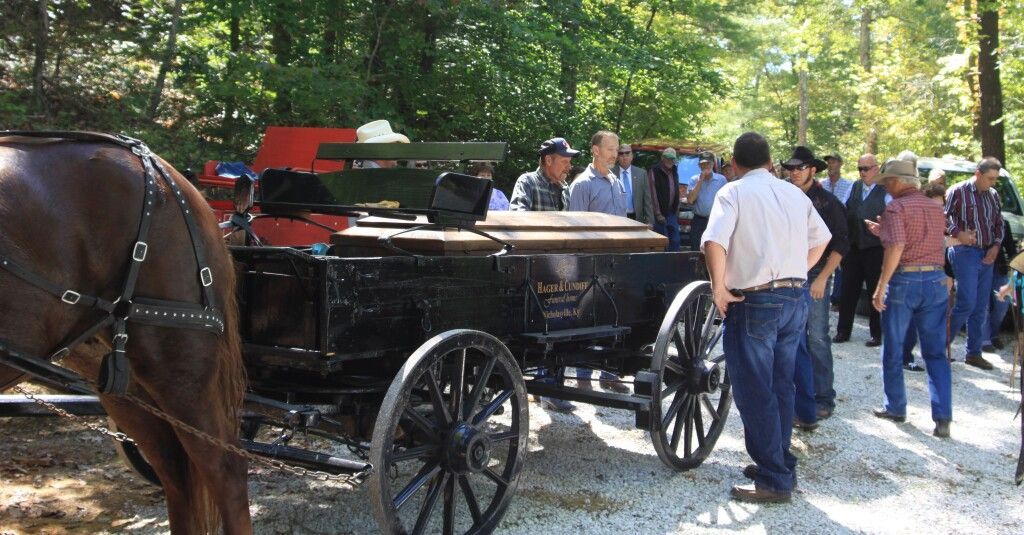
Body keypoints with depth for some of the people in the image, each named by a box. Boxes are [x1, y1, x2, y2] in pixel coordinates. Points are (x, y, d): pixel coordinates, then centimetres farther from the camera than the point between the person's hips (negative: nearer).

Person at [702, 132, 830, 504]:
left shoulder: (734, 193, -7)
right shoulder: (794, 193, 11)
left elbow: (714, 241, -22)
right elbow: (821, 239, 20)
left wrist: (719, 288, -12)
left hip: (755, 302, -6)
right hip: (795, 298, 7)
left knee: (755, 392, 0)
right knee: (781, 386, 17)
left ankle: (774, 480, 4)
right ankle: (781, 465, 27)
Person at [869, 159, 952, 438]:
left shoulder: (896, 207, -8)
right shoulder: (935, 208, 14)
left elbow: (896, 247, -20)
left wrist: (880, 287, -17)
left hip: (903, 281, -5)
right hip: (936, 281, 6)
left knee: (893, 351, 11)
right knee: (936, 353, 7)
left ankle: (896, 408, 20)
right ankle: (943, 417, -1)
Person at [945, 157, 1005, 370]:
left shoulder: (993, 195, 12)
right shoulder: (958, 192, -6)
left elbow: (999, 223, 19)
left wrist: (996, 245, 5)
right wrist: (958, 233, -20)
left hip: (987, 256, 6)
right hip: (965, 252, -6)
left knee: (980, 307, 7)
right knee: (967, 303, -13)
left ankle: (974, 353, 15)